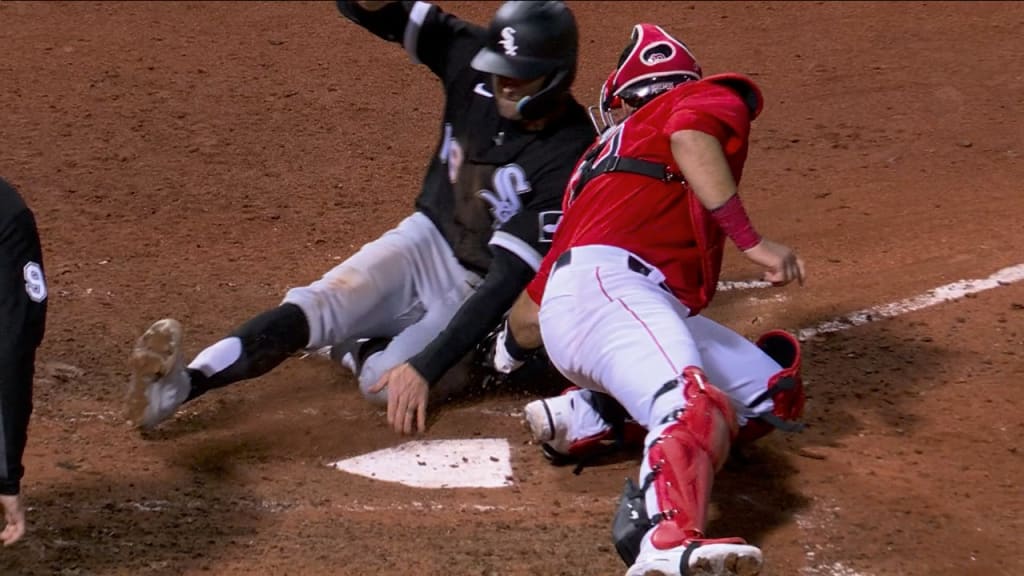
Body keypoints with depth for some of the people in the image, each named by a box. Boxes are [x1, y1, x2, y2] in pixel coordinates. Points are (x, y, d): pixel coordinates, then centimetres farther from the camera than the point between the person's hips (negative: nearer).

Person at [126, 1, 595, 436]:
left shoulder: (567, 161, -27)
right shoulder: (473, 59, -12)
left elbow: (507, 282, -30)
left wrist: (426, 367, -37)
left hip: (479, 288, -4)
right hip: (427, 240, 4)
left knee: (388, 382, -27)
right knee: (317, 305, -23)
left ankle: (357, 343, 6)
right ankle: (183, 384, -35)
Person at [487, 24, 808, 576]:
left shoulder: (596, 160, 35)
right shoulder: (715, 96, 18)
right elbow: (691, 136, -11)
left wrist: (510, 345, 51)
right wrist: (751, 241, -17)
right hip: (606, 284, -7)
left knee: (773, 396, 13)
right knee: (699, 406, -32)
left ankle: (589, 416, 2)